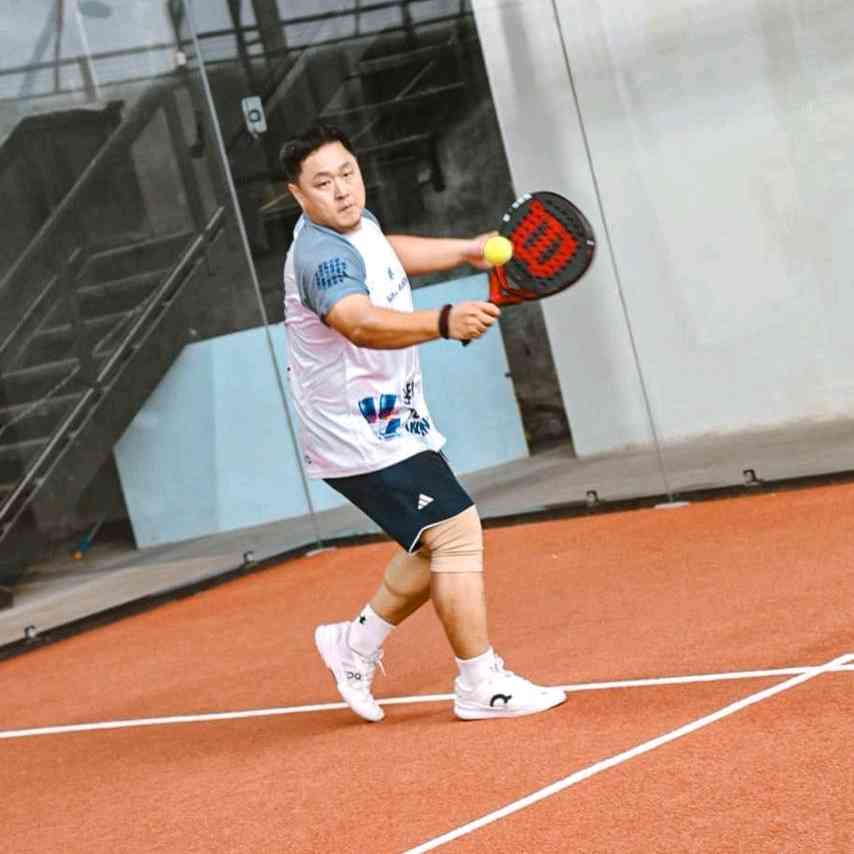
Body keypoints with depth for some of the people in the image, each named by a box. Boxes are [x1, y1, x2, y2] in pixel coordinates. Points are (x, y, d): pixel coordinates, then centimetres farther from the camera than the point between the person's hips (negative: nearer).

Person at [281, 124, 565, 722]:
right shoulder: (322, 257, -26)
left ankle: (356, 643, 27)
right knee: (457, 532, -13)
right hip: (364, 439, -10)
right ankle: (481, 685, -6)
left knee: (438, 546, 15)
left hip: (389, 423, 10)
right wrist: (444, 323, -61)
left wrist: (464, 250, 36)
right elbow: (363, 324, -46)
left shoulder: (357, 222, 6)